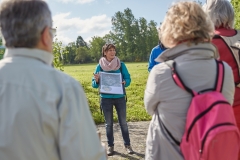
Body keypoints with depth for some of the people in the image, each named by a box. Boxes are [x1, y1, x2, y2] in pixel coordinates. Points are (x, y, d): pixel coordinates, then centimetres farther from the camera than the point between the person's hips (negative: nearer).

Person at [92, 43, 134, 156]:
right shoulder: (100, 66, -2)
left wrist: (124, 82, -20)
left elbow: (128, 79, 2)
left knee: (123, 122, 7)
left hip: (120, 97, 0)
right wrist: (97, 80, -22)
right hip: (106, 99, 0)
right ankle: (110, 146, 22)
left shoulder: (121, 64, -1)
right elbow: (94, 84, 0)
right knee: (108, 123, 10)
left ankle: (127, 144, 20)